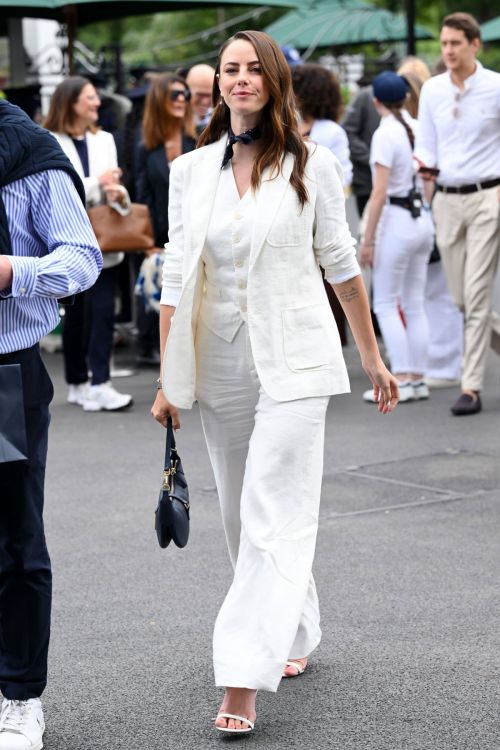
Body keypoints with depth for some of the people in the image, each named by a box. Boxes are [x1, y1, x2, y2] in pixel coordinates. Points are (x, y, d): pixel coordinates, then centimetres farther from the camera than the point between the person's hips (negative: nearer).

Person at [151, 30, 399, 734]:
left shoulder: (311, 165, -2)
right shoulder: (190, 170, 5)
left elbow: (342, 264, 5)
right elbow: (176, 279, 5)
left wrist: (373, 357, 9)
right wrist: (168, 379, 3)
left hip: (293, 359, -4)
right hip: (219, 360, 4)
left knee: (275, 517, -11)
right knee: (242, 515, 12)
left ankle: (245, 676, -12)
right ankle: (296, 637, 32)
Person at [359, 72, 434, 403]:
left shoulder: (385, 133, -14)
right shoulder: (417, 128, 6)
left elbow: (379, 192, -17)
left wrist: (368, 240, -13)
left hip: (396, 220, -7)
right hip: (423, 220, 7)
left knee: (386, 304, 0)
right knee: (414, 304, 12)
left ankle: (402, 380, -4)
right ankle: (418, 378, 14)